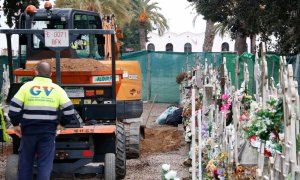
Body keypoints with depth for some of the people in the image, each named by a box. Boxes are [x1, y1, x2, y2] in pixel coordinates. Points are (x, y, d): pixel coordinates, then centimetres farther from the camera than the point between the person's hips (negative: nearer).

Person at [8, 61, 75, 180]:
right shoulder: (57, 89, 2)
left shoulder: (27, 86, -1)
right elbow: (69, 111, -2)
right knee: (45, 165, 2)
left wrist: (16, 124, 6)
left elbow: (13, 108, -7)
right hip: (48, 133, 0)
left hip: (28, 131, 0)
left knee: (25, 163, 14)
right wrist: (61, 123, 13)